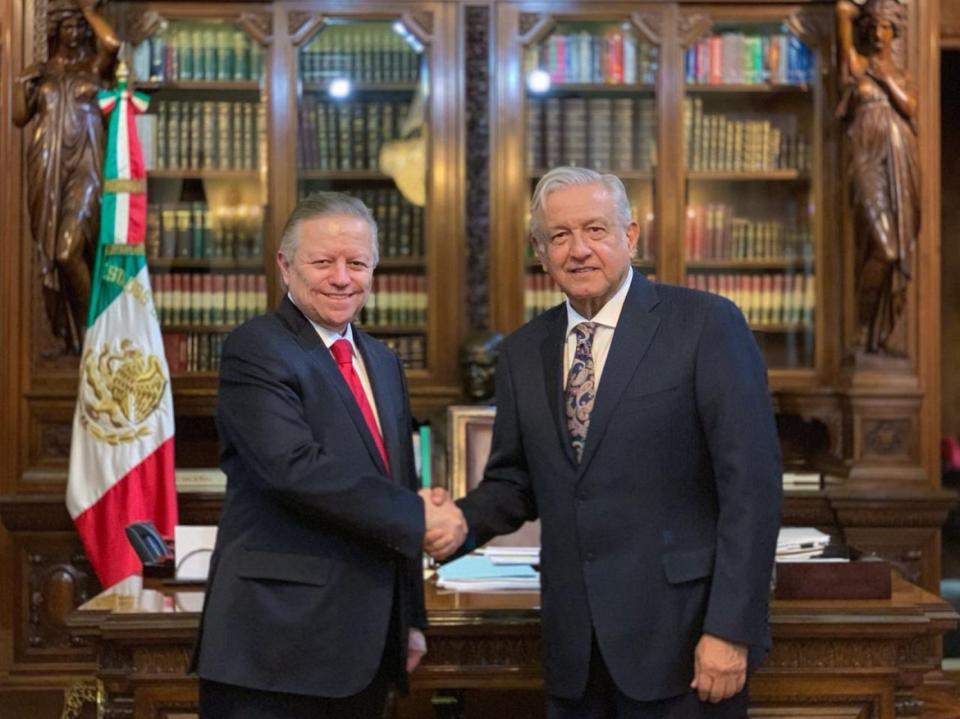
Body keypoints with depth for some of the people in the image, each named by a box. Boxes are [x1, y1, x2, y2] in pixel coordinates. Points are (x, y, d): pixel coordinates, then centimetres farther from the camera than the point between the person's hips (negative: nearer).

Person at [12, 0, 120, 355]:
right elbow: (19, 118, 11)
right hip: (47, 169, 4)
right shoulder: (42, 72, 14)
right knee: (50, 253, 5)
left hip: (83, 168, -4)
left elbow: (112, 43, -19)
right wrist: (22, 83, -1)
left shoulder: (94, 66, 4)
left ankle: (91, 326, -1)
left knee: (69, 252, -17)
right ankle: (66, 334, 13)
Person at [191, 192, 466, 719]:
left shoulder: (382, 363, 17)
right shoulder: (255, 351, -8)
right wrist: (419, 517, -15)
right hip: (277, 641, -7)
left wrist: (411, 617, 18)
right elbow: (296, 469, -22)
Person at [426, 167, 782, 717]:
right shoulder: (523, 351, 9)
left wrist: (731, 629, -15)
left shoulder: (706, 324, -7)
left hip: (682, 633, -4)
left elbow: (751, 483, -11)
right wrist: (463, 521, -6)